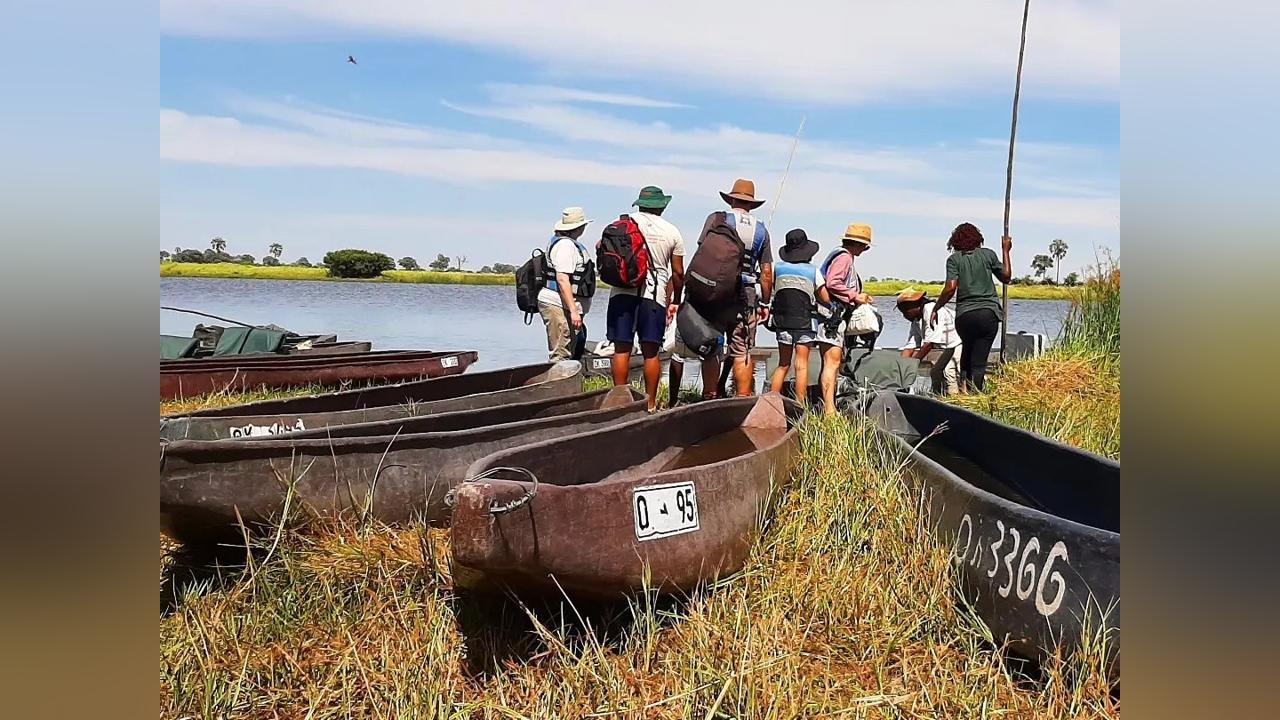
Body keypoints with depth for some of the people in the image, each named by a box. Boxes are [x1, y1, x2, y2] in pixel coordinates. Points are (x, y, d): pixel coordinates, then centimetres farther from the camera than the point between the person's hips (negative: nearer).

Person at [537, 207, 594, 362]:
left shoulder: (569, 243, 19)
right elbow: (562, 279, -23)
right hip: (558, 307, -11)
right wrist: (573, 311, -26)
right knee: (561, 358, -11)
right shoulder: (565, 245, -14)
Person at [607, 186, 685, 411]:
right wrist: (675, 301, 22)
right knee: (651, 352, 4)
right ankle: (650, 403, 8)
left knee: (621, 349, 4)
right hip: (655, 295, 0)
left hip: (622, 292, 0)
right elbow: (678, 273, 10)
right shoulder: (672, 232, 8)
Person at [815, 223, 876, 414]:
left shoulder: (843, 256, 22)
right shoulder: (844, 257, -9)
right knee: (832, 362, -14)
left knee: (831, 363, 11)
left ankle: (826, 406, 13)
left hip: (835, 317, 11)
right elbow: (832, 284, -21)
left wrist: (858, 298, 15)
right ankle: (829, 409, -16)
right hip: (831, 314, -11)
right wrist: (855, 297, -13)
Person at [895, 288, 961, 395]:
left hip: (960, 342, -10)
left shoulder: (932, 311, -21)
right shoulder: (916, 322, 9)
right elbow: (910, 346, 6)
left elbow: (929, 343, -24)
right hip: (950, 348, 10)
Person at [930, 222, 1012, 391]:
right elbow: (1006, 277, 17)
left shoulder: (954, 259, 2)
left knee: (968, 349, 26)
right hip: (989, 313, 0)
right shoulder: (988, 254, 6)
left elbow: (950, 288, -10)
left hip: (964, 315, 0)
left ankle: (963, 382, 14)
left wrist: (936, 309, 0)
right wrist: (1005, 251, 26)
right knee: (979, 359, 0)